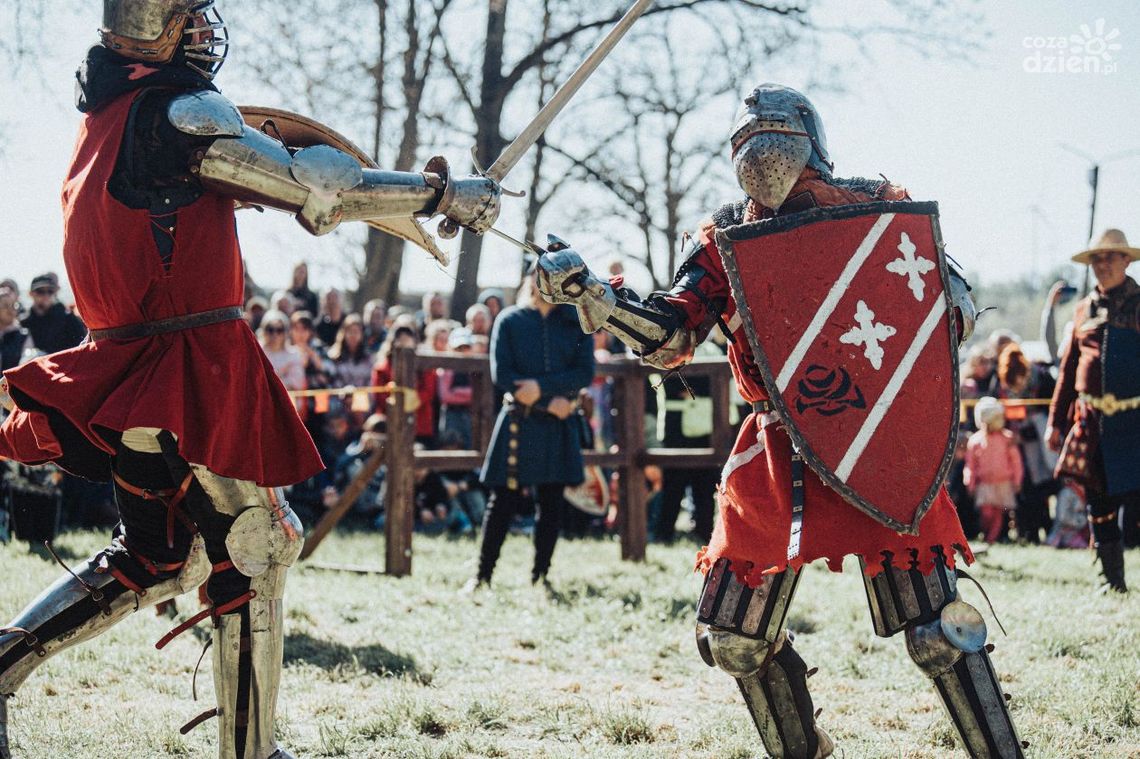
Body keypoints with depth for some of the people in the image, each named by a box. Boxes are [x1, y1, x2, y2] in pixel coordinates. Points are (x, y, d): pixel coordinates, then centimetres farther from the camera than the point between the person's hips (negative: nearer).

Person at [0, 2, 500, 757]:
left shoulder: (107, 113, 13)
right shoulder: (176, 110, -14)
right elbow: (311, 188, -14)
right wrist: (447, 194, -8)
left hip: (128, 370, 9)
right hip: (193, 373, -9)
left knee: (153, 558, 20)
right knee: (249, 553, 2)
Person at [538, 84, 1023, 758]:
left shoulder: (873, 210, 1)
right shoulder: (727, 239, 9)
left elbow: (960, 306, 4)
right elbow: (671, 337, 0)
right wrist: (591, 293, -13)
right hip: (775, 455, 4)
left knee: (938, 632, -12)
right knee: (732, 638, 7)